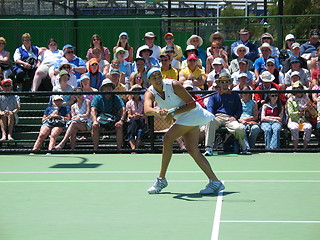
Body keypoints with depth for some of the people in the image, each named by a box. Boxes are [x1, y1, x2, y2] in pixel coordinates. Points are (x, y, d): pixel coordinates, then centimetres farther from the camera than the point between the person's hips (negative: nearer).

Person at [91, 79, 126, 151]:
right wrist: (95, 121, -27)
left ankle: (119, 149, -25)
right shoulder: (98, 98, 5)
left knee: (119, 126, -30)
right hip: (100, 120, 0)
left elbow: (123, 109, -4)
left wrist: (121, 120, -24)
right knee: (95, 126, -30)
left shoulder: (116, 98, 7)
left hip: (113, 121, 0)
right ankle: (95, 149, -26)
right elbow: (93, 110, -8)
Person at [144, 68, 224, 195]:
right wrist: (157, 111, -52)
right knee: (193, 150, -1)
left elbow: (192, 104, -20)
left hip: (191, 114, -7)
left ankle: (161, 179, -10)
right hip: (183, 118, 7)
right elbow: (147, 109, -30)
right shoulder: (149, 93, -7)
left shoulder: (173, 85, -22)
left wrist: (174, 113, -29)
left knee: (167, 139, -17)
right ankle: (215, 182, 1)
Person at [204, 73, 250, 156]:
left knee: (238, 128, -33)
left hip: (229, 118, 0)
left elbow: (239, 109, 22)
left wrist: (235, 117, -1)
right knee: (209, 123, -37)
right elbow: (210, 108, 8)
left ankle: (243, 148, -11)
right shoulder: (214, 95, 21)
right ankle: (209, 148, -40)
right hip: (217, 117, 0)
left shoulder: (235, 95, 24)